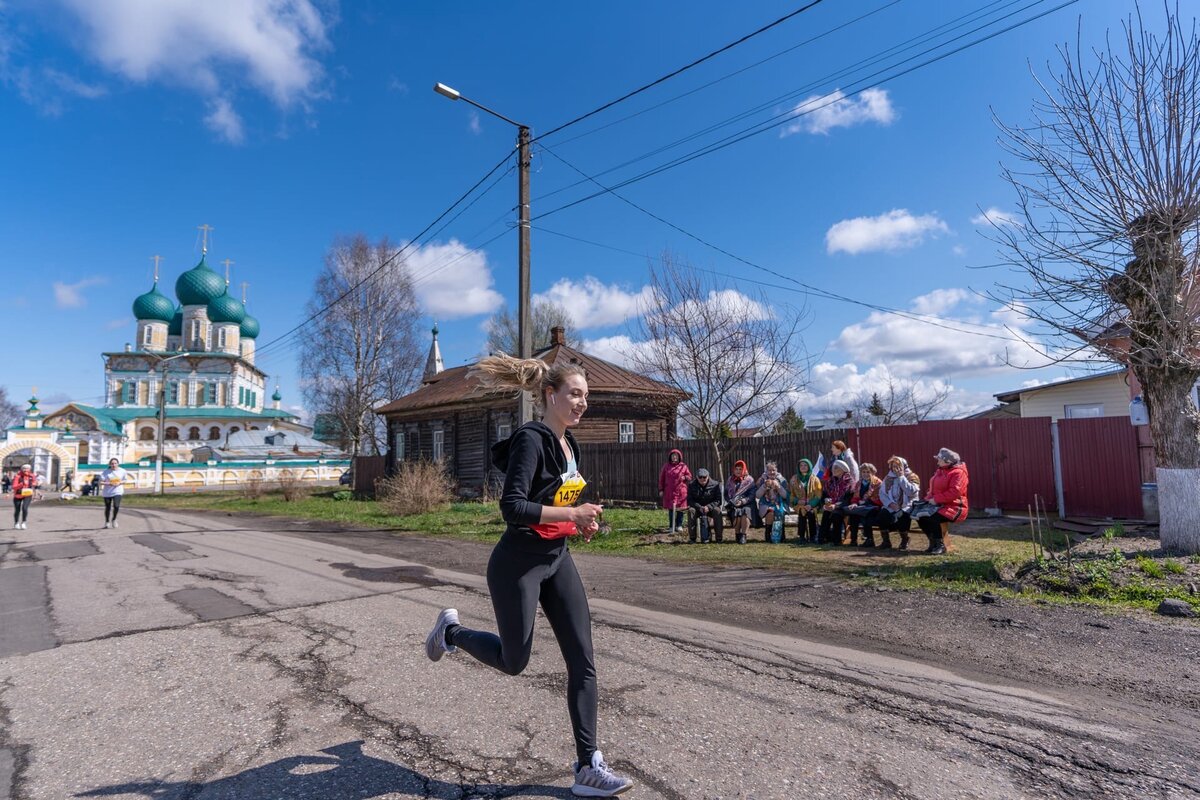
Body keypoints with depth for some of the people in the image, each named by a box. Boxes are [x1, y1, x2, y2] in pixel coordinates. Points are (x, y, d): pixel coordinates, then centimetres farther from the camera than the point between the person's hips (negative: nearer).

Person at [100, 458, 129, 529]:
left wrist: (119, 483, -11)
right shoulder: (106, 472, -6)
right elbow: (101, 482, -7)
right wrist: (109, 483, -21)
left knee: (116, 506, -17)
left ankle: (114, 520, 8)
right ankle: (107, 522, 33)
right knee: (108, 508, 11)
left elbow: (125, 480, 8)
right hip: (107, 492, 1)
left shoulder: (122, 471, -1)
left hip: (118, 492, 0)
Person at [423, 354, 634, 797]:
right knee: (514, 661, 11)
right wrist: (572, 513, -27)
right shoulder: (531, 439, -20)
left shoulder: (568, 443, 6)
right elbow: (512, 507, -29)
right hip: (518, 564, -8)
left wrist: (580, 520, 3)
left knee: (582, 661, 3)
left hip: (557, 560, 8)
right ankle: (451, 630, 38)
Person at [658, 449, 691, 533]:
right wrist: (661, 490, 2)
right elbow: (661, 478, 7)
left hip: (681, 491, 0)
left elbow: (689, 476, 10)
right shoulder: (666, 466, 7)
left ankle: (679, 525, 14)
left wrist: (685, 477, -13)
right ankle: (672, 526, 11)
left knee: (680, 508, 2)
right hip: (669, 491, 0)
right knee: (671, 509, 2)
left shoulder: (683, 466, 5)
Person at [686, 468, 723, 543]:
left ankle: (719, 537, -24)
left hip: (711, 508, -1)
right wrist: (699, 507, -23)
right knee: (691, 510, -31)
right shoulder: (691, 485, -1)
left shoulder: (715, 485, -5)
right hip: (697, 508, 1)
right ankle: (692, 537, -25)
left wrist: (708, 507, -26)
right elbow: (689, 501, -5)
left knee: (717, 511, -33)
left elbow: (719, 500, -9)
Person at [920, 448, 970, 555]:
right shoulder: (940, 471, 15)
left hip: (954, 506, -9)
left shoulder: (958, 472, -14)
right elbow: (933, 488, 20)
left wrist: (936, 499, -24)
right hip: (940, 505, 9)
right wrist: (929, 498, 0)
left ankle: (941, 546, -16)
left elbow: (954, 492, -25)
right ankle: (933, 542, 7)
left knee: (933, 518, -31)